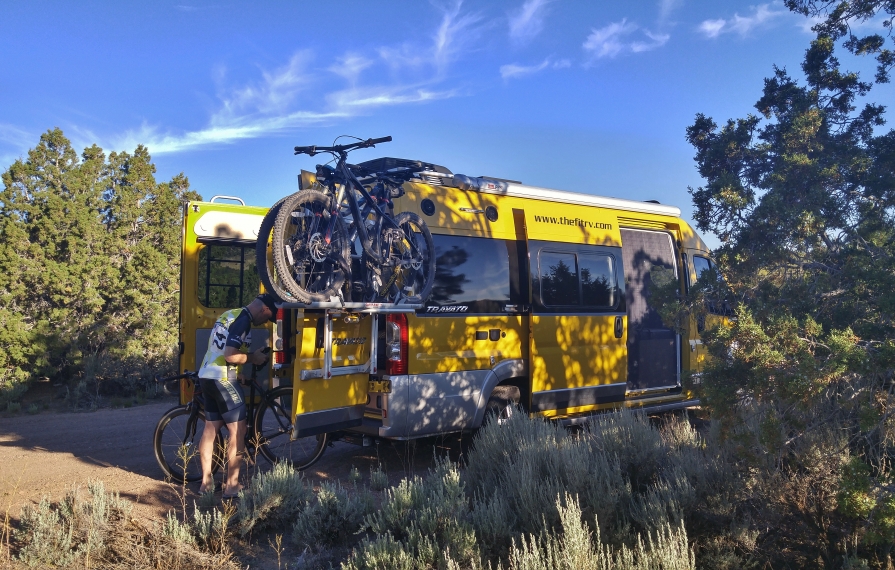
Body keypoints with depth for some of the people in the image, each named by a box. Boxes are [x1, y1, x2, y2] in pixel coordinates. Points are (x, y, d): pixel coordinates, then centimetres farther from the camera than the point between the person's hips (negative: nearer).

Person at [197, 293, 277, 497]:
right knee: (238, 431, -4)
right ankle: (231, 485, -1)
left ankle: (206, 481, 20)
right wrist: (253, 358, -7)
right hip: (222, 379, -10)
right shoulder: (243, 321, -15)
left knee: (211, 429, 14)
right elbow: (230, 355, -23)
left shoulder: (229, 315, 16)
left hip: (207, 376, 10)